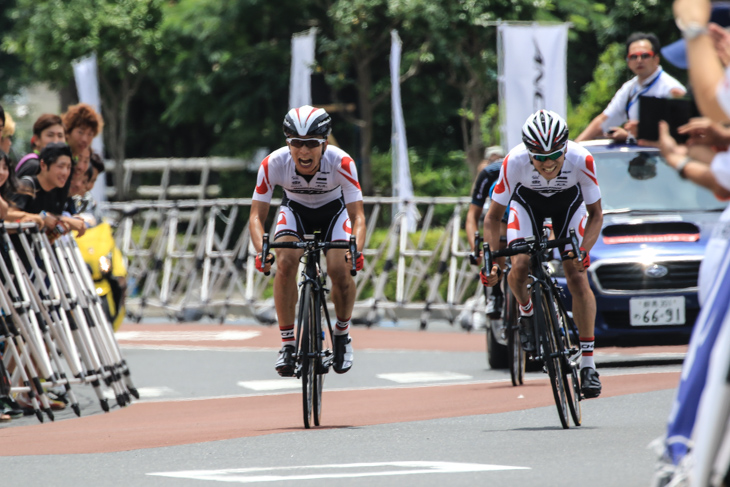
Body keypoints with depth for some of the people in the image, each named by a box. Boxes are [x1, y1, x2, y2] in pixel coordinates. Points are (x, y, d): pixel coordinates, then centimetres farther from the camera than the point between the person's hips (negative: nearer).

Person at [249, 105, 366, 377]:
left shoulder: (341, 163, -34)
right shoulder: (273, 164, -31)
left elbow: (358, 216, -33)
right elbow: (257, 215, -28)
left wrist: (356, 250, -52)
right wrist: (261, 250, -47)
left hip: (333, 209, -1)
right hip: (295, 209, 1)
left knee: (340, 269, -24)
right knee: (286, 262, -27)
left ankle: (342, 334, 4)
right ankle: (287, 343, -16)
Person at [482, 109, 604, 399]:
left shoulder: (581, 160, -36)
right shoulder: (514, 163, -37)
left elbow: (595, 214, -21)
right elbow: (494, 216, -23)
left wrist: (584, 250, -37)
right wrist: (492, 259, -35)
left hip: (569, 202, 0)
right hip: (527, 202, 0)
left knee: (578, 277, -13)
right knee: (518, 268, -24)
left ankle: (588, 364, -9)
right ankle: (527, 313, 11)